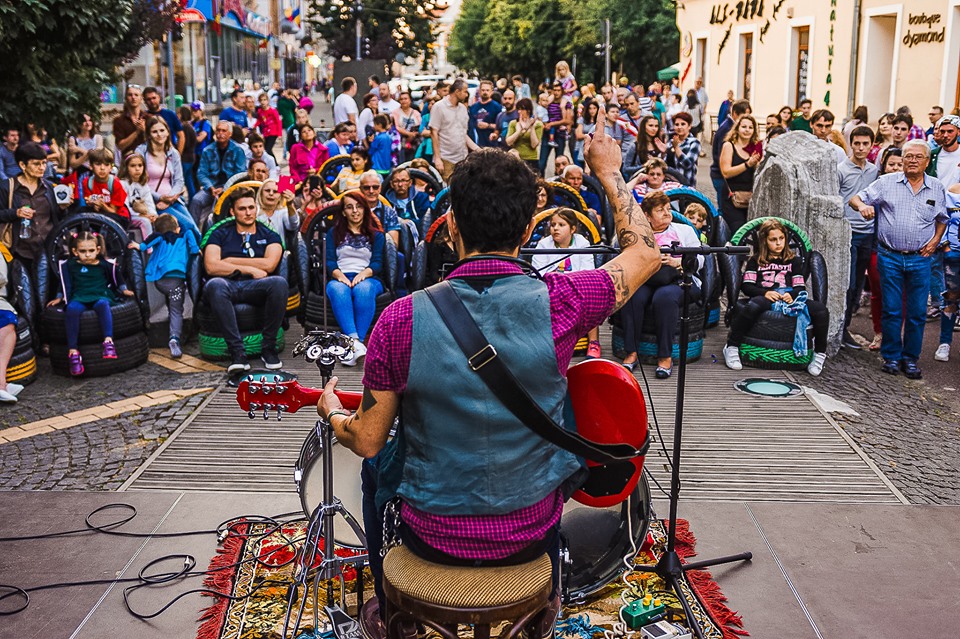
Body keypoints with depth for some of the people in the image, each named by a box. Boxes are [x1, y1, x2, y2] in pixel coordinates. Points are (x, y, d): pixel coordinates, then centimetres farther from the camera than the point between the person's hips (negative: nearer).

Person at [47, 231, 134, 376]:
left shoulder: (105, 264, 11)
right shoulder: (70, 266, 14)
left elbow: (117, 275, 28)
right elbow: (65, 283, 28)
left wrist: (124, 289, 28)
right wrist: (59, 297, 27)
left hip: (100, 296, -1)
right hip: (79, 298, 1)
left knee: (103, 304, -40)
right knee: (72, 309, -36)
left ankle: (108, 341, -52)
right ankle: (73, 350, -40)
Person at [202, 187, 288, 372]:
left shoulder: (269, 235, 18)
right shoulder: (220, 234, 16)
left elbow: (269, 264, -2)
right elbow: (211, 266, -1)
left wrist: (231, 261, 3)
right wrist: (250, 269, -4)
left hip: (256, 288, 1)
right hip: (228, 286, 0)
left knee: (279, 283, -33)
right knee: (215, 285, -38)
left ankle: (269, 348, -22)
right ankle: (237, 352, -38)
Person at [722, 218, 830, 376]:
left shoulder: (794, 260, 25)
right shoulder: (756, 261, 19)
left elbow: (801, 288, 15)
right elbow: (746, 286, 6)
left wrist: (792, 295, -10)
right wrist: (765, 293, -14)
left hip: (789, 298, 3)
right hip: (765, 298, -2)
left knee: (821, 309, -25)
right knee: (753, 306, -42)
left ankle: (820, 354, -8)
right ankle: (731, 347, -32)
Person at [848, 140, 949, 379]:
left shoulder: (936, 188, 8)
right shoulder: (886, 182, 1)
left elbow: (942, 218, 20)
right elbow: (856, 198, -1)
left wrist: (935, 240, 4)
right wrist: (863, 206, -24)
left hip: (920, 259, 2)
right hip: (890, 257, -2)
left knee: (917, 313, 5)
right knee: (891, 310, 3)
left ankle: (911, 359, 17)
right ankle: (891, 357, 16)